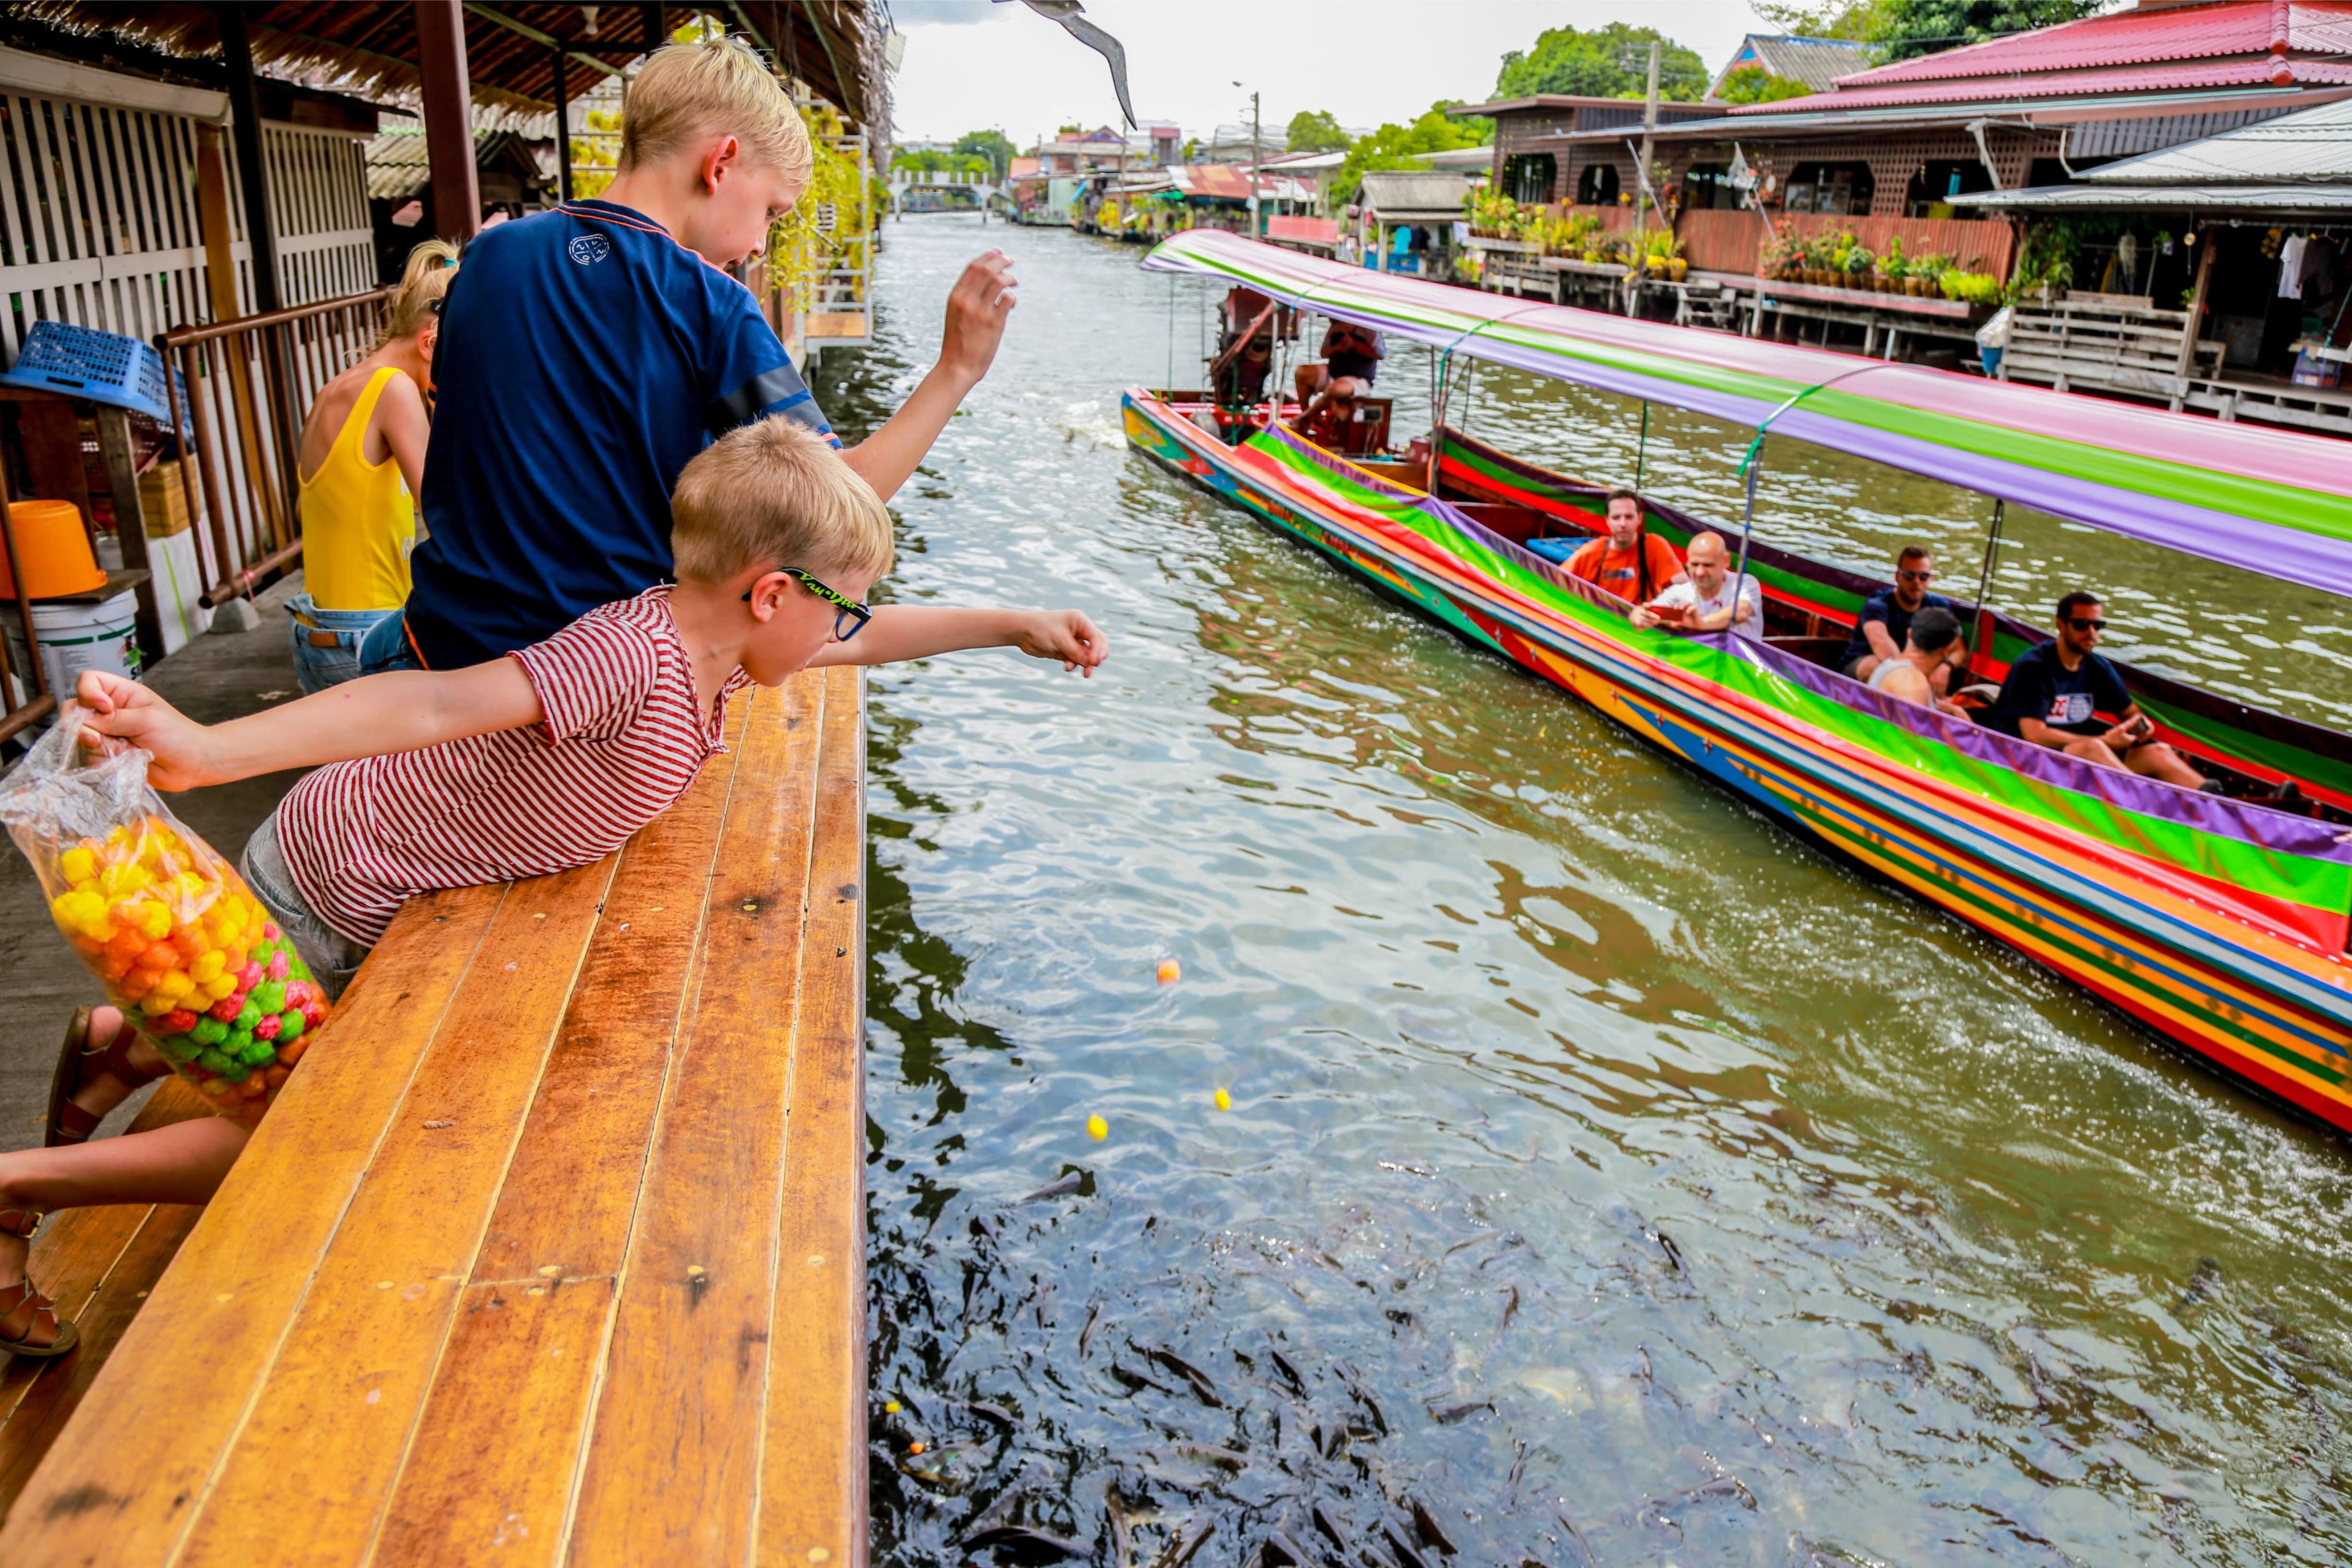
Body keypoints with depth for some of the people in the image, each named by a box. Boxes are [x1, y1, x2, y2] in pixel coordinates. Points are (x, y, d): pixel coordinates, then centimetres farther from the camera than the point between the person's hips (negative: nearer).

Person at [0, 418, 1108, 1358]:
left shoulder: (712, 647, -6)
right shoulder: (631, 653, -34)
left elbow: (870, 639, 8)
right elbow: (437, 701, -45)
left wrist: (1013, 625, 13)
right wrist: (209, 750, -55)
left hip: (388, 899, 8)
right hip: (329, 888, -8)